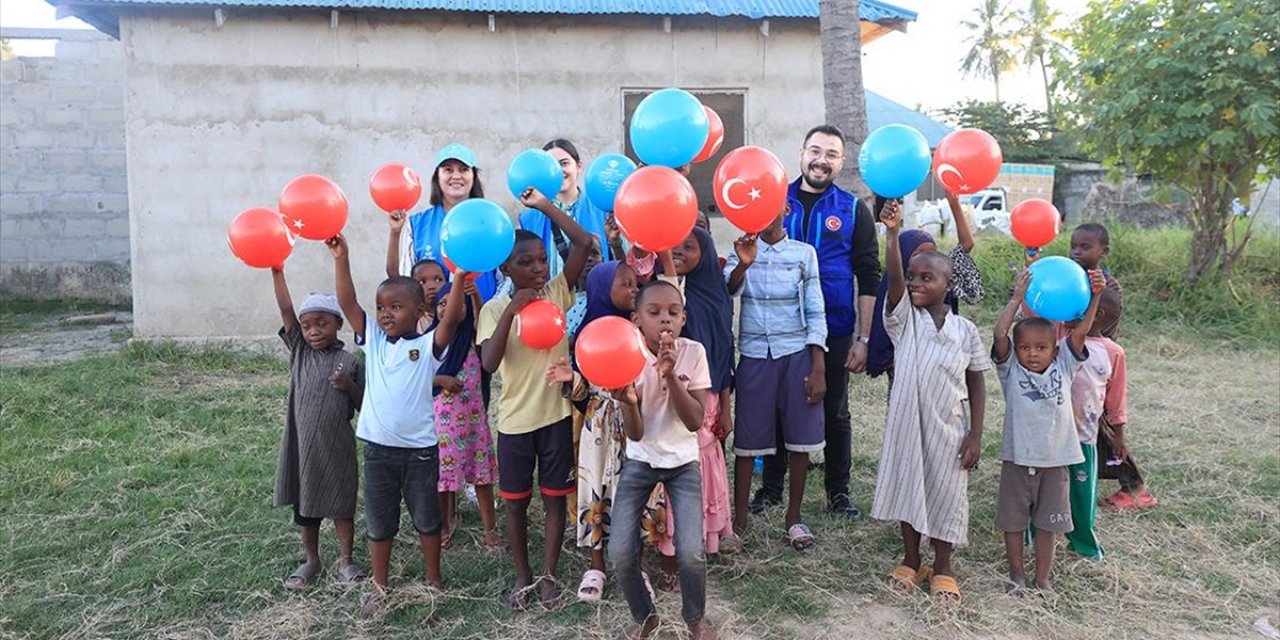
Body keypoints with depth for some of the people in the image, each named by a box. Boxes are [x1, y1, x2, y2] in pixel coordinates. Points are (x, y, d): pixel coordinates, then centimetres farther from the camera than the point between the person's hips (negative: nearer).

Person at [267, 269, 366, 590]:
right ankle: (311, 560, 33)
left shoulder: (350, 363, -5)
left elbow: (365, 405, -1)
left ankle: (345, 560, 26)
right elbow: (285, 309, -8)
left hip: (337, 446, -2)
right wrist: (276, 271, -17)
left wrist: (350, 386, -20)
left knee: (341, 504, 9)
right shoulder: (299, 351, 1)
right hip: (302, 443, 3)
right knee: (305, 505, 15)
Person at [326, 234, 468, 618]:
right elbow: (347, 303, -6)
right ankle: (379, 588, 30)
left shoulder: (429, 345, -7)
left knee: (427, 519, 14)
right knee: (378, 523, 15)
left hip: (420, 449, -3)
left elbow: (453, 316, -24)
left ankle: (434, 580, 32)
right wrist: (340, 258, -15)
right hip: (378, 448, 3)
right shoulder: (372, 340, 2)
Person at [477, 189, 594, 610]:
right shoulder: (495, 308, -6)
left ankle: (548, 575, 26)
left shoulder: (558, 292, -3)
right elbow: (489, 363, -19)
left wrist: (544, 206, -13)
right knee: (516, 501, 12)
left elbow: (584, 243, -13)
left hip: (556, 414, 0)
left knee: (555, 496, 10)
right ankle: (522, 576, 30)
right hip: (515, 419, 0)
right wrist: (511, 311, -25)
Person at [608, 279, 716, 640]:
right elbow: (635, 434, -19)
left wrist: (671, 375, -32)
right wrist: (628, 403, -41)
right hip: (640, 460, 0)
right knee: (620, 554, -10)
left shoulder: (693, 353, -13)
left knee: (691, 553, -14)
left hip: (683, 462, 0)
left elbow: (695, 422, -19)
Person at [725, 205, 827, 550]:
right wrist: (743, 265, -35)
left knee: (800, 437, 3)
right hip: (754, 354, 0)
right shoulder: (743, 250, 5)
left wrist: (819, 368, -3)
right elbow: (727, 289, -14)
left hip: (797, 353, 0)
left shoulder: (803, 253, 4)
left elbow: (815, 312, 3)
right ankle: (739, 520, 13)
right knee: (748, 439, 2)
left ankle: (794, 517, 19)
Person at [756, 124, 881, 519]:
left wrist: (862, 339, -5)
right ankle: (771, 487, 26)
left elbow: (869, 279, 0)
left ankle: (838, 491, 27)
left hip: (834, 332, -1)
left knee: (835, 413, 11)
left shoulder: (853, 210, 0)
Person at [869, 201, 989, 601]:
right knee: (907, 487, 12)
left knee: (945, 494, 10)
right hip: (907, 422, 1)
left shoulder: (965, 330, -3)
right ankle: (910, 561, 32)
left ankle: (942, 569, 29)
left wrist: (975, 435, -3)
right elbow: (893, 278, -22)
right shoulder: (903, 318, -4)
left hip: (948, 428, 0)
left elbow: (976, 383, 1)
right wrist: (892, 233, -35)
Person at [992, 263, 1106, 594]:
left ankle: (1043, 577, 26)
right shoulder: (1011, 371, -5)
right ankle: (1017, 574, 27)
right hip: (1017, 458, -1)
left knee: (1047, 522, 12)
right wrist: (1016, 299, -21)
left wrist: (1094, 296, -18)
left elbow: (1080, 332, -8)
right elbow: (999, 335, -19)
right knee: (1013, 520, 10)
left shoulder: (1063, 368, 1)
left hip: (1055, 460, 1)